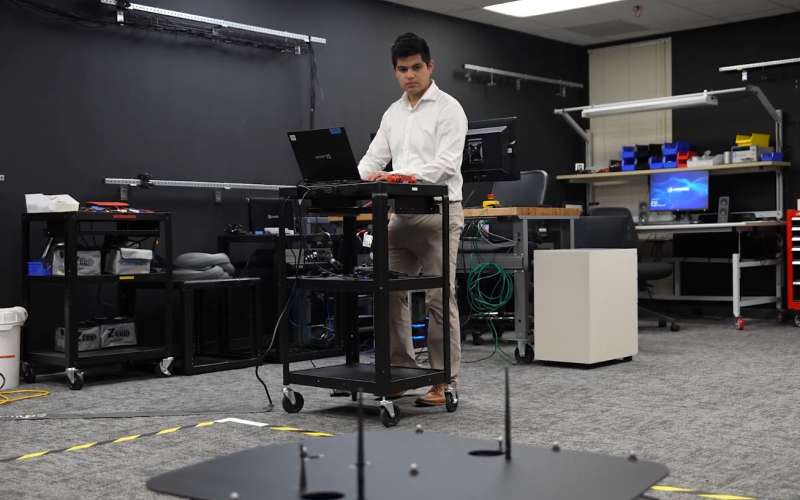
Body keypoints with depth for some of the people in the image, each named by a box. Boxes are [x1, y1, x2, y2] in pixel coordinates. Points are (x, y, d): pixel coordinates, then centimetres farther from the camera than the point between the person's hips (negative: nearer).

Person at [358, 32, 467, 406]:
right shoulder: (392, 113, 15)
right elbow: (374, 158, 10)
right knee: (391, 293, 6)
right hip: (401, 214, 7)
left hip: (439, 212, -7)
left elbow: (447, 164, -18)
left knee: (439, 299, -4)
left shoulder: (448, 108, -7)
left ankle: (443, 382, 2)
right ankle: (400, 371, 16)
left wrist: (409, 177, -33)